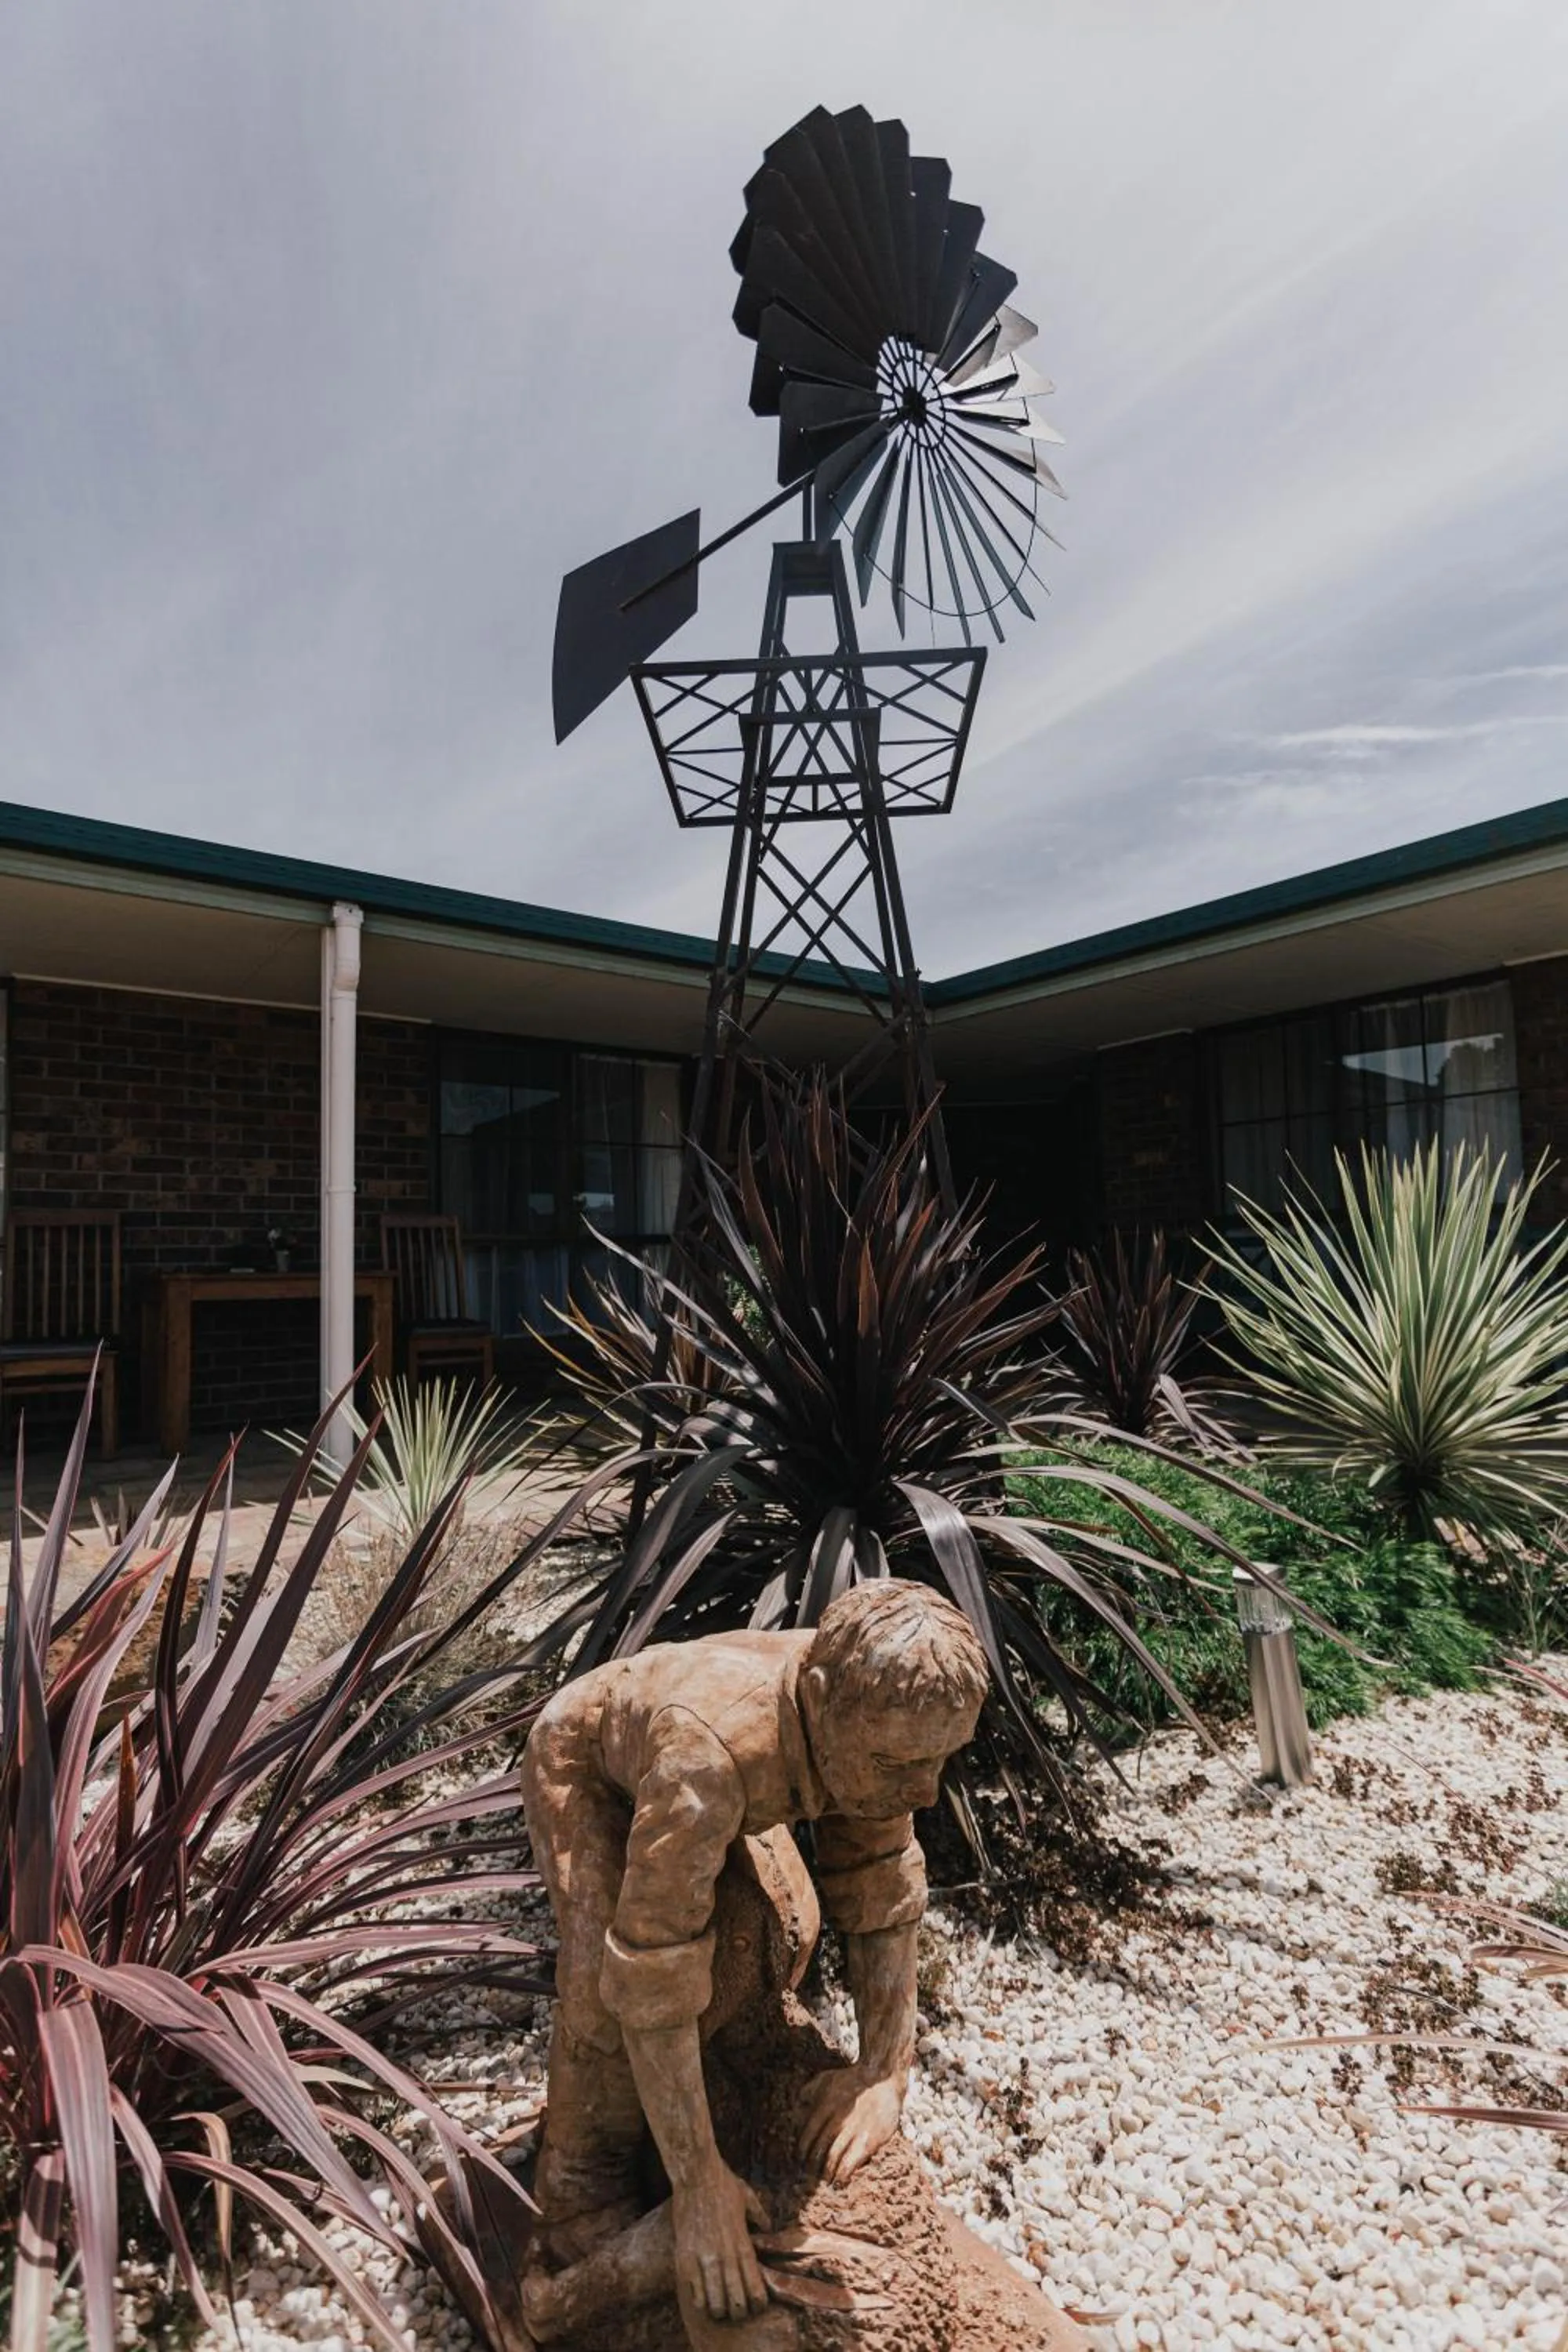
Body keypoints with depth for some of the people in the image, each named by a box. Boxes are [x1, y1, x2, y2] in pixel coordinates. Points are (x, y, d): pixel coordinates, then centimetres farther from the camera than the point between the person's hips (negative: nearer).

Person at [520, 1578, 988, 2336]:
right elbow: (649, 1976, -39)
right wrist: (700, 2183, -32)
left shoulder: (864, 1715, -27)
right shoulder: (710, 1756, -46)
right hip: (583, 1761, -5)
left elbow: (881, 1884, -15)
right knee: (607, 1981, -20)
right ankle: (584, 2200, 3)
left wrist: (884, 2069, -21)